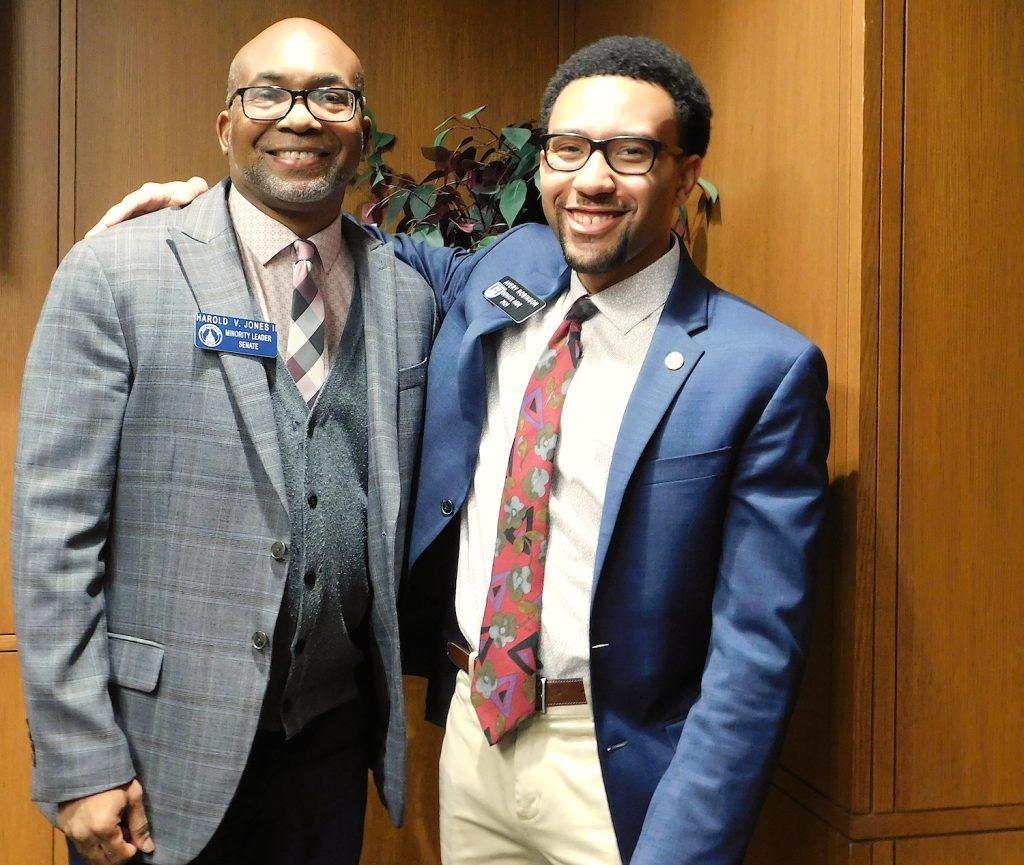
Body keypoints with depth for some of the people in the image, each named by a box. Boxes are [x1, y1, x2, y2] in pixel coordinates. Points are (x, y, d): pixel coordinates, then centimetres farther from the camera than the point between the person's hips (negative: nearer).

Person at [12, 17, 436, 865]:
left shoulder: (408, 296, 2)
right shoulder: (113, 273, -8)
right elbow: (56, 532, -10)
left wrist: (411, 693, 9)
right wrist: (82, 762, -11)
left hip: (334, 732, 4)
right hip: (168, 742, -3)